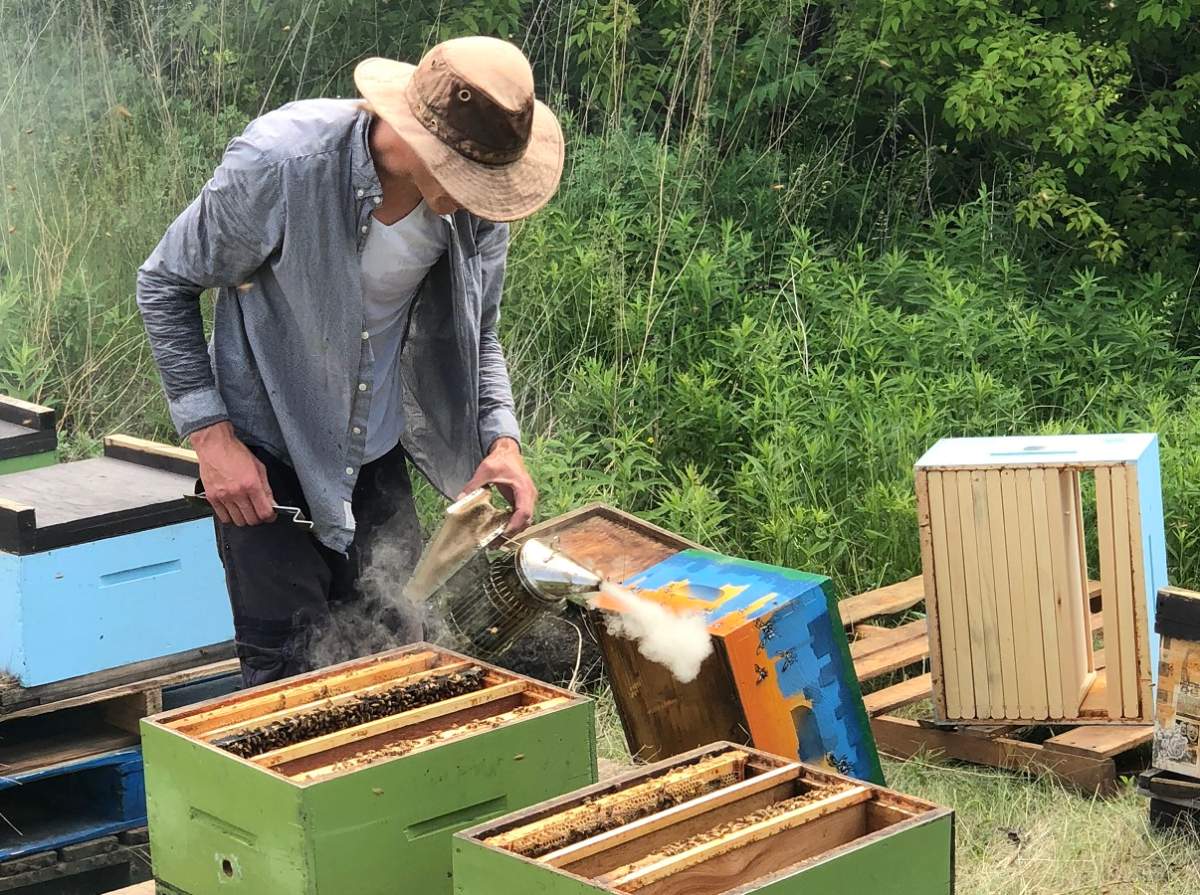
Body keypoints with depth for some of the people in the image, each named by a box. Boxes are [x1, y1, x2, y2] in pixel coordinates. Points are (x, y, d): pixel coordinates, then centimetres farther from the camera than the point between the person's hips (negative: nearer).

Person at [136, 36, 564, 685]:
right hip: (268, 461, -5)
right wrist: (210, 434, -17)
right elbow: (164, 287, -12)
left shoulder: (479, 197, -12)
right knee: (288, 674, -5)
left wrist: (501, 439, -11)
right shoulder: (278, 163, -27)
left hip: (378, 457, 5)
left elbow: (475, 335, 6)